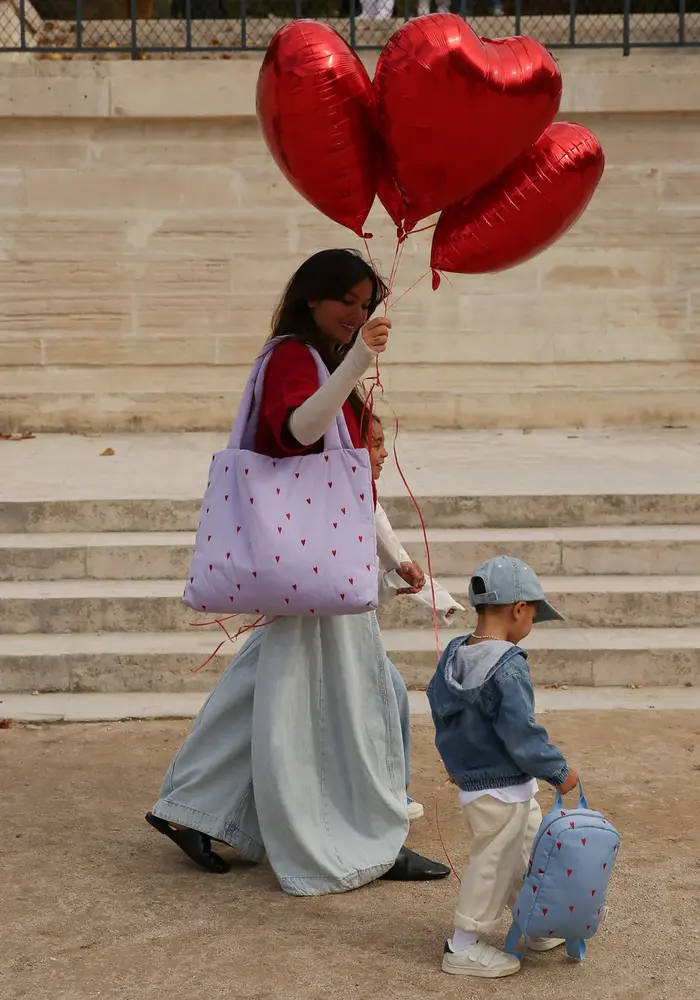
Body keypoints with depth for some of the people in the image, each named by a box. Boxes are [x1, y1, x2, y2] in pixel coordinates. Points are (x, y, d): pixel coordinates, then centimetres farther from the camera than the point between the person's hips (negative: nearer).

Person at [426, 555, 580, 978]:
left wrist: (456, 760, 28)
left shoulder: (454, 654, 3)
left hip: (471, 775, 10)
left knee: (529, 849, 24)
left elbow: (440, 706, 14)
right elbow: (522, 734, -26)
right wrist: (558, 770, -12)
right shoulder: (509, 668, -25)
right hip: (501, 789, -10)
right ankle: (464, 948, 15)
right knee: (495, 865, 4)